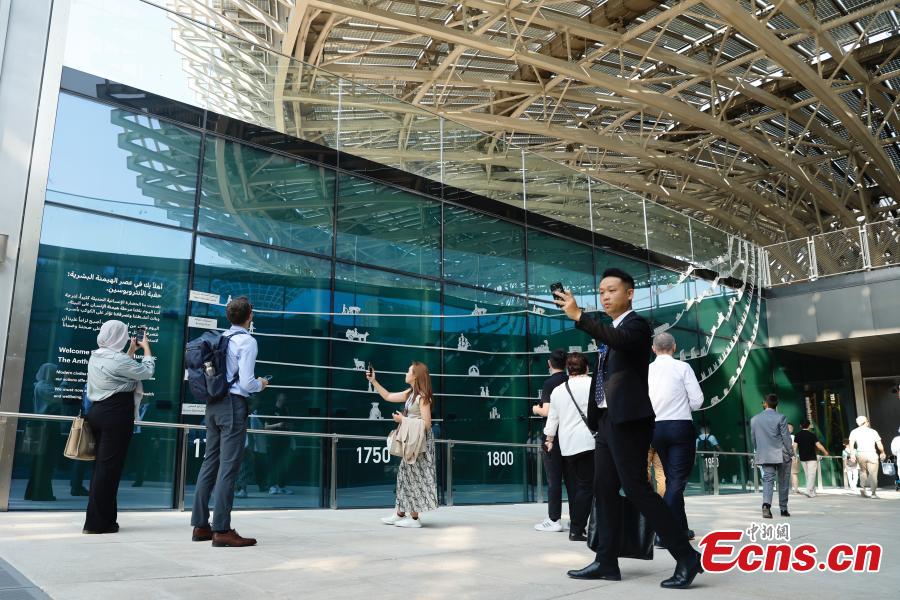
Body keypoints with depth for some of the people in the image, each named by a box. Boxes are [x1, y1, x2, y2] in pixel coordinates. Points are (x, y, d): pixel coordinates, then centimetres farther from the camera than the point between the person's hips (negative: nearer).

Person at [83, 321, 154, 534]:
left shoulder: (95, 357, 12)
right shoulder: (117, 359, -15)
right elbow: (147, 371, -7)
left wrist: (132, 351, 24)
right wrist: (146, 347, 7)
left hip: (98, 411, 9)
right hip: (116, 415, -9)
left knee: (101, 465, 13)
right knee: (110, 467, -4)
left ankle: (97, 519, 18)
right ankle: (98, 522, 0)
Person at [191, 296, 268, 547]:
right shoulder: (247, 341, -11)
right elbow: (246, 383, -16)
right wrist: (261, 384, 5)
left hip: (213, 403, 8)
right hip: (233, 404, -8)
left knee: (210, 462, 12)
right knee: (228, 467, -5)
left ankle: (200, 525, 18)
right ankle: (221, 530, -3)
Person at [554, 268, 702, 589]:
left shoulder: (636, 324, -5)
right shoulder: (610, 330, 20)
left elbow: (620, 340, -30)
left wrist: (578, 315, -34)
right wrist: (596, 417, 16)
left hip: (628, 419, -9)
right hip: (608, 420, 9)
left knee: (636, 488, -10)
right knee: (604, 490, 8)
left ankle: (687, 557, -2)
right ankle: (606, 562, 14)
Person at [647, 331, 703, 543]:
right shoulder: (682, 367, -6)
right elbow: (697, 400, -7)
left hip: (656, 428, 4)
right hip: (681, 427, -4)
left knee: (672, 478, 17)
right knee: (677, 480, -2)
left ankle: (681, 529, 24)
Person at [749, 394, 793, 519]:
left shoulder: (755, 419, 3)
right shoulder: (781, 417, -8)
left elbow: (753, 439, 9)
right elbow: (786, 437, -8)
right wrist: (791, 453, 1)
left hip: (764, 456, 2)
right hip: (781, 455, -2)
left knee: (768, 480, 1)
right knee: (783, 482, 11)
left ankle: (766, 504, -20)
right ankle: (783, 509, 20)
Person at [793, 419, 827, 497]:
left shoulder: (797, 436, 1)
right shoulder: (812, 435, -9)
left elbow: (795, 447, -3)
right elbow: (819, 446, -7)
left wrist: (796, 455, 11)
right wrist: (825, 452, 9)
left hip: (802, 458, 4)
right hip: (811, 458, -4)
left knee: (807, 476, 13)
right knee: (812, 475, -2)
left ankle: (813, 492, 20)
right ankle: (809, 491, -13)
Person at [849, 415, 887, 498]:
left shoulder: (854, 432, 7)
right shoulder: (873, 431, 4)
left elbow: (851, 444, -3)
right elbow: (879, 445, 3)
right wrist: (882, 453, 19)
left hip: (860, 454, 2)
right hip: (871, 454, -2)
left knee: (863, 471, 21)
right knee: (873, 474, 4)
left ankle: (862, 487, 5)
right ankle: (873, 493, 4)